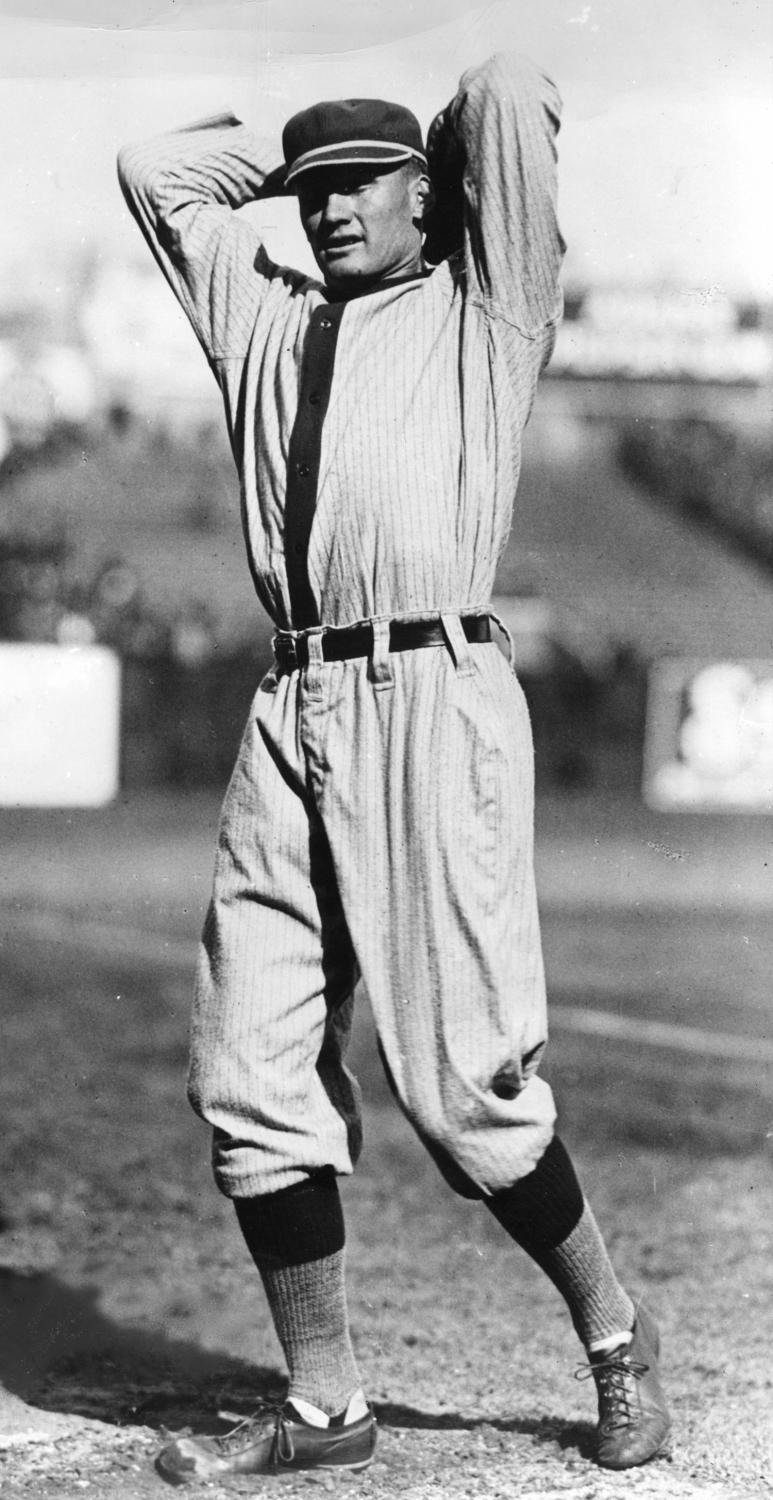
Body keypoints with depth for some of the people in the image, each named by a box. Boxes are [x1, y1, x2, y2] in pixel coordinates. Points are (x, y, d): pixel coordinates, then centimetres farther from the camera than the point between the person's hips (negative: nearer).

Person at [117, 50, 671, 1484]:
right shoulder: (267, 320, 24)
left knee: (459, 1082, -8)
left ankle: (614, 1336, 14)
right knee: (250, 1074, 0)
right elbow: (158, 170, 31)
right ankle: (322, 1407, 9)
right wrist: (291, 150, 31)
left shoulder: (488, 311, 10)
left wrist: (444, 149, 20)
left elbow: (511, 94, 2)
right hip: (291, 710, 6)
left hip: (434, 698, -5)